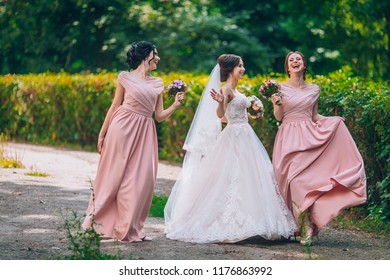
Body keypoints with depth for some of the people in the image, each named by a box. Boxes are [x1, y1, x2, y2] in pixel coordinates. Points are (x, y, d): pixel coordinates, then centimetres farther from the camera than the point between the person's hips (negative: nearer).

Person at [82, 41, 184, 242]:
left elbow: (159, 116, 13)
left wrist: (176, 105, -4)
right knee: (113, 176, 0)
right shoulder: (125, 77, 3)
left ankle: (129, 228, 9)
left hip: (144, 134, 4)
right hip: (122, 128, -4)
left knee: (141, 179, -2)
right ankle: (98, 221, 13)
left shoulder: (158, 84, 14)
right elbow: (115, 106, 5)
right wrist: (102, 134, 3)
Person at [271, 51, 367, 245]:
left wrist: (333, 119, 3)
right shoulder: (280, 88, 5)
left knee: (308, 177, -10)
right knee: (294, 180, -13)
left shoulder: (314, 89, 12)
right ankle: (306, 228, -11)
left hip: (309, 137, 2)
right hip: (289, 137, -2)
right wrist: (276, 103, -16)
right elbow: (278, 117, 4)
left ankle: (306, 226, -6)